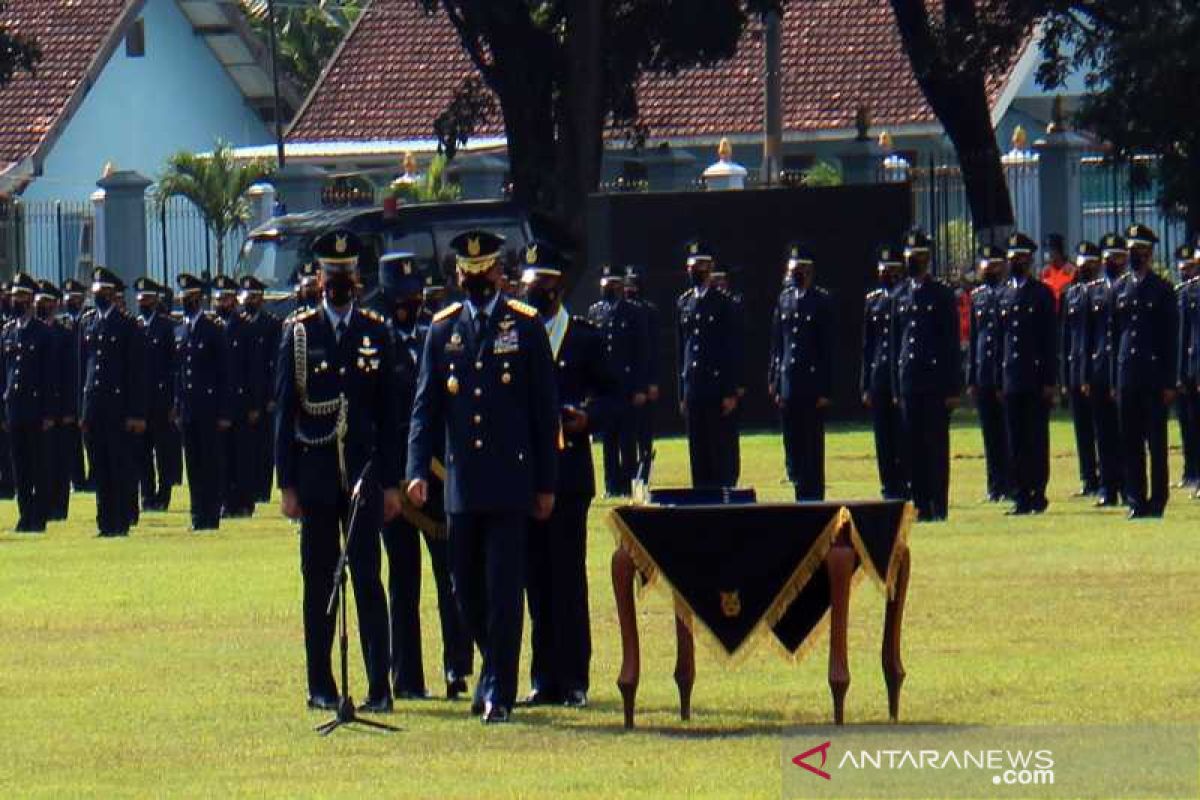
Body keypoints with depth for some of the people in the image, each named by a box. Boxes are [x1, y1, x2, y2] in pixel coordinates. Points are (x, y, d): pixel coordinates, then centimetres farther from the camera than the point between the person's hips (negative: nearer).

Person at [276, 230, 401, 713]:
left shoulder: (376, 333, 7)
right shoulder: (299, 334, 4)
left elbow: (388, 414, 8)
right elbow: (284, 412, 3)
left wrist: (391, 483, 3)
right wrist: (287, 484, -2)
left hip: (364, 477, 0)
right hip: (315, 478, 0)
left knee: (368, 582, -5)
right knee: (318, 583, 5)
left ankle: (379, 689, -5)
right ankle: (321, 687, 12)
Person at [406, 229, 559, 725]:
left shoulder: (526, 327, 2)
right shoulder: (443, 330, 9)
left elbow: (545, 410, 4)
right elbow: (426, 406, 7)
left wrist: (546, 485, 1)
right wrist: (418, 470, -6)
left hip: (511, 483, -3)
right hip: (461, 484, 3)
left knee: (504, 589, -5)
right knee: (466, 588, 9)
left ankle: (498, 692, -1)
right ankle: (494, 669, 30)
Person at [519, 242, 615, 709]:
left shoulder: (585, 337, 4)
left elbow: (613, 394, 4)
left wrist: (586, 418, -14)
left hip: (567, 473, -3)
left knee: (567, 578, -4)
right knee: (536, 580, 4)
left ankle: (572, 681, 0)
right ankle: (544, 681, 9)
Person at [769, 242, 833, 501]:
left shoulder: (822, 301, -2)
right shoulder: (784, 299, 12)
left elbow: (828, 348, -5)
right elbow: (777, 345, 14)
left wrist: (826, 391, -10)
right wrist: (775, 383, 9)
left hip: (813, 386, -5)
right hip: (788, 383, 5)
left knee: (812, 447, -3)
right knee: (792, 444, 6)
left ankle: (814, 497, 1)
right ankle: (801, 495, 11)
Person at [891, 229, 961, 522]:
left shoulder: (943, 294, -1)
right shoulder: (901, 296, 13)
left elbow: (952, 343, -3)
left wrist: (952, 388, -8)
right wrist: (896, 387, 11)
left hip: (936, 383, -5)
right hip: (909, 383, 5)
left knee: (936, 445, -3)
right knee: (914, 446, 4)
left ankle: (938, 506, -1)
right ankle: (921, 505, 7)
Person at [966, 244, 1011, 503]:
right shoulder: (977, 296, 13)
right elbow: (973, 339, 15)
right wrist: (971, 378, 9)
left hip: (1007, 375, -5)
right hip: (984, 376, 5)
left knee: (1008, 432, -3)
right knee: (990, 433, 7)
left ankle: (1011, 485, 1)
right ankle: (996, 485, 11)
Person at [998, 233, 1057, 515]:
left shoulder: (1042, 294, -2)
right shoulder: (1005, 295, 13)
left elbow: (1051, 340, -5)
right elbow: (1000, 336, 14)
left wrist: (1050, 381, -10)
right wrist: (997, 381, 10)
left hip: (1036, 380, -5)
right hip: (1011, 380, 5)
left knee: (1037, 439, -2)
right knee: (1016, 440, 4)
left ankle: (1038, 494, 2)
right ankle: (1021, 496, 7)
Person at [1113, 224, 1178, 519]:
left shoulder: (1163, 290, -1)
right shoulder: (1120, 290, 11)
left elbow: (1172, 340, -2)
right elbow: (1114, 335, 13)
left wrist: (1169, 383, -7)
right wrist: (1113, 380, 7)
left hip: (1155, 378, -4)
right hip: (1126, 377, 4)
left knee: (1156, 441, -1)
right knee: (1130, 442, 4)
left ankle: (1157, 501, 2)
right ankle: (1136, 500, 9)